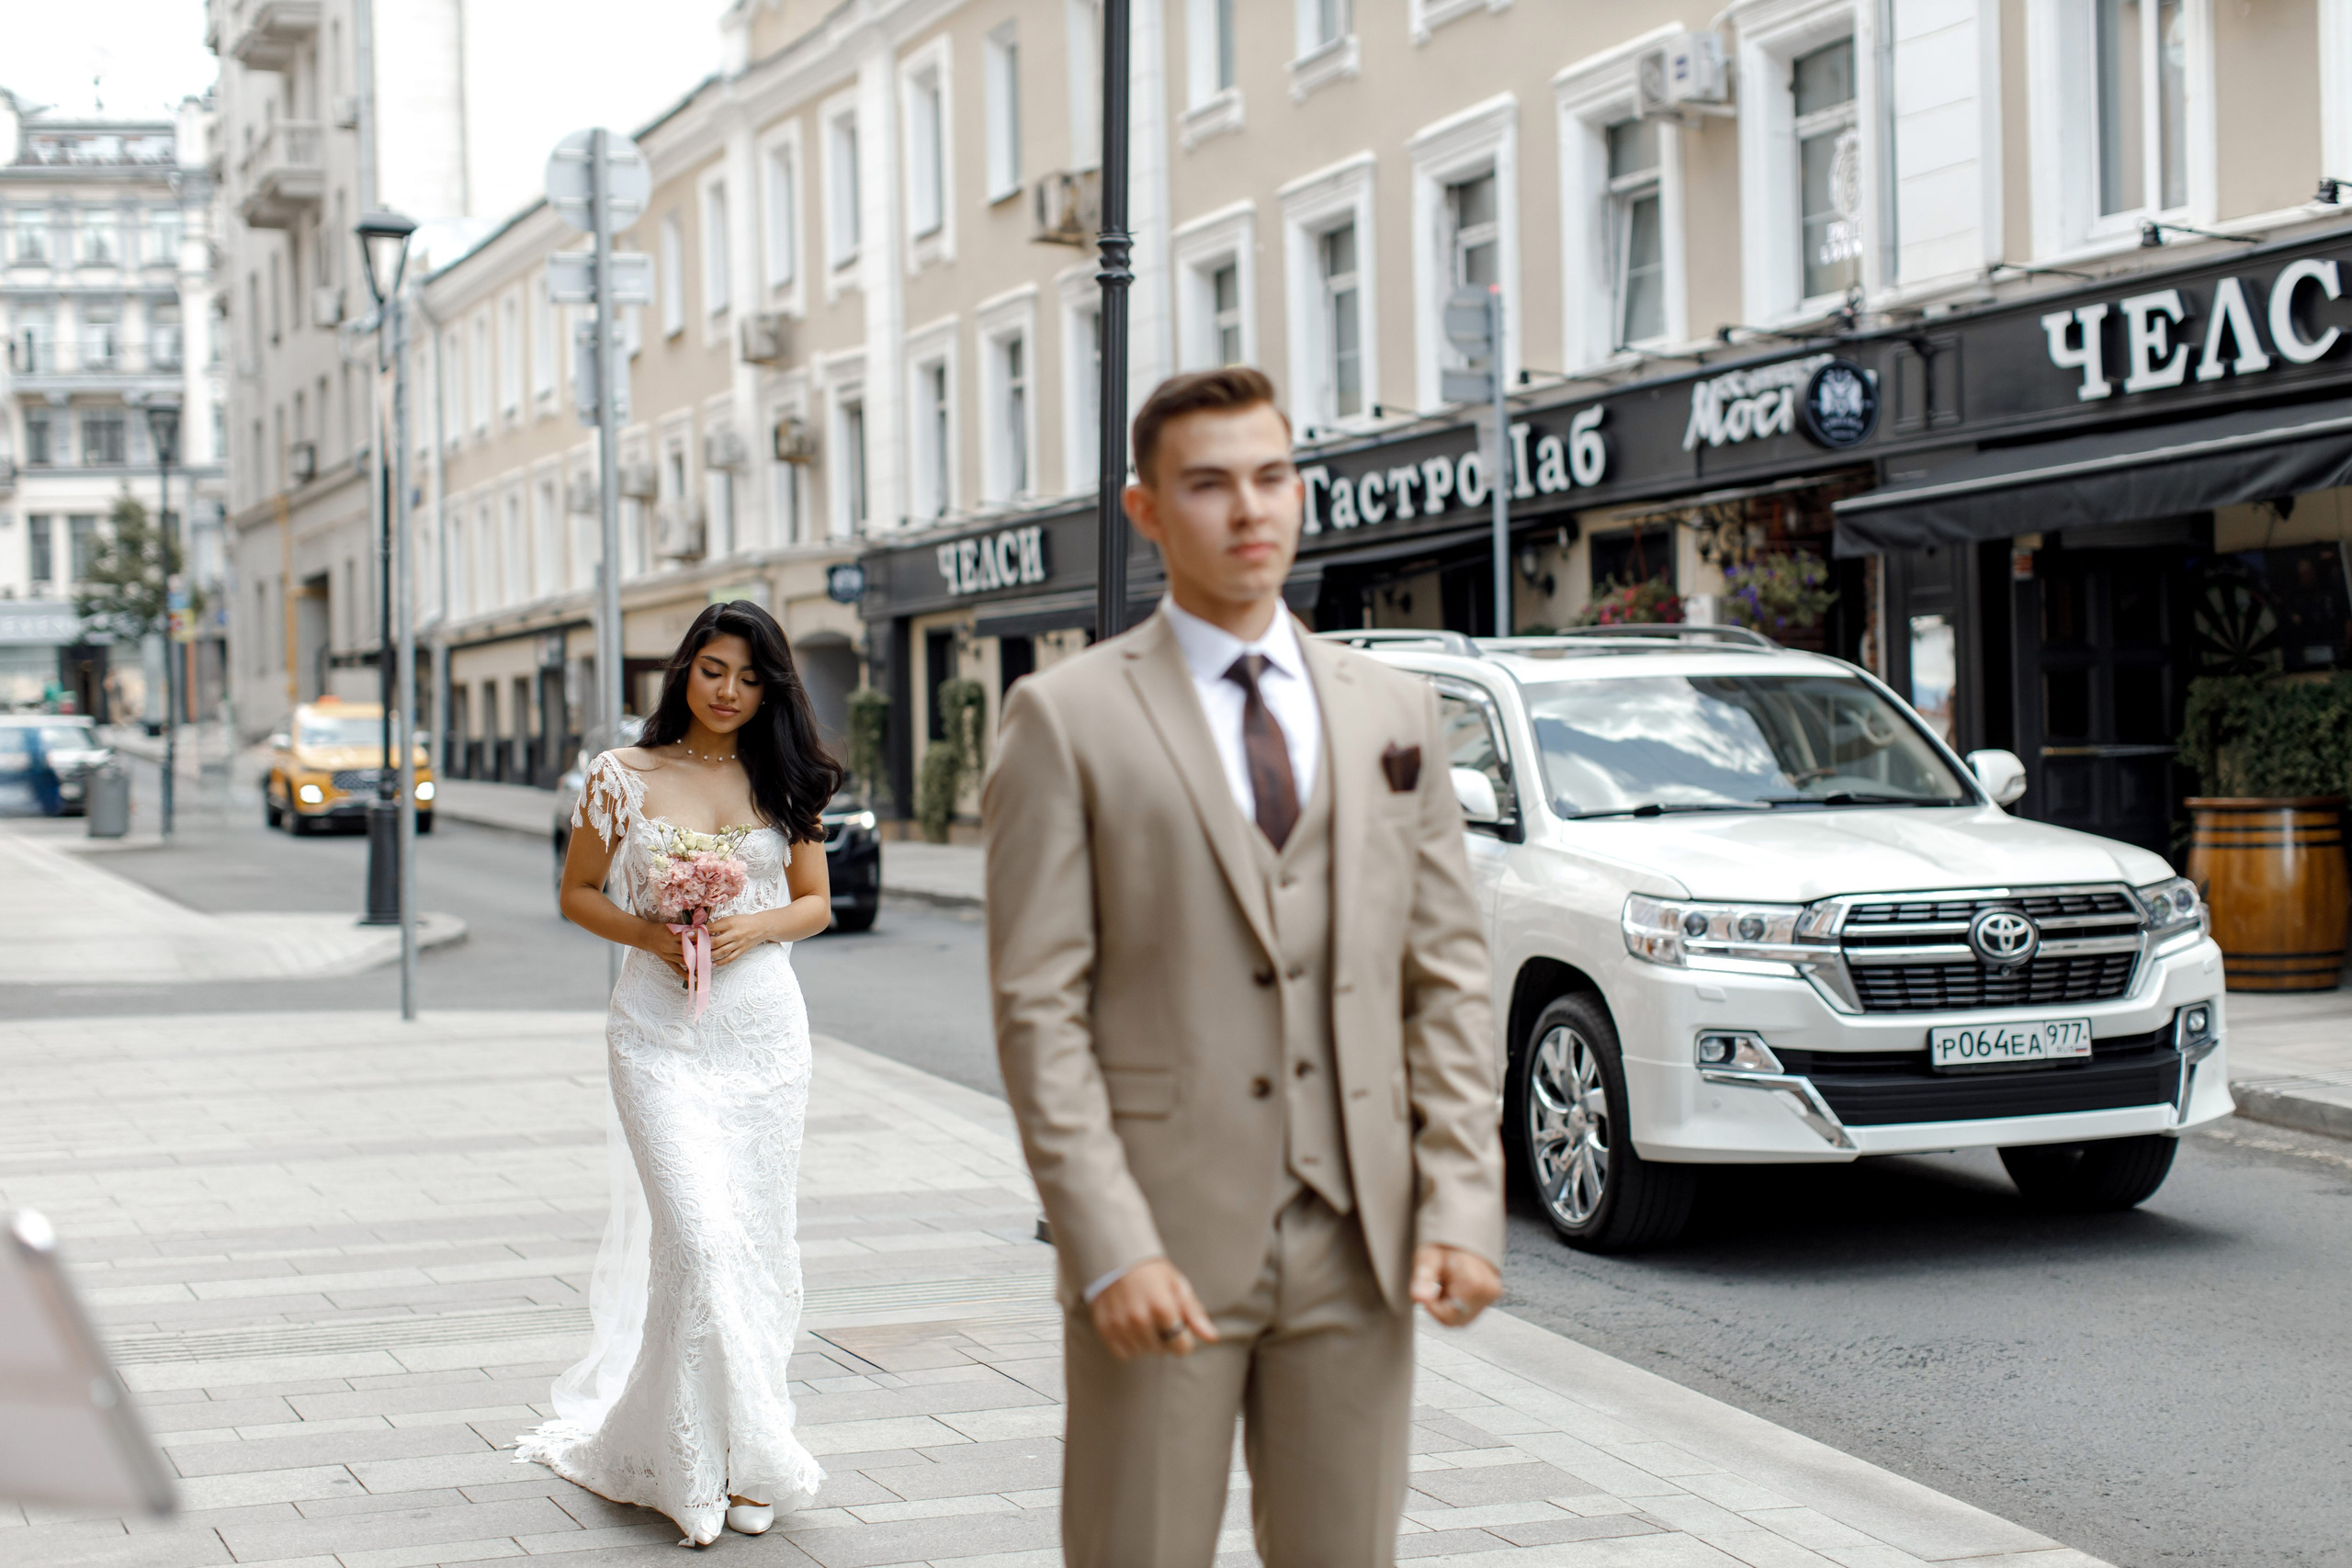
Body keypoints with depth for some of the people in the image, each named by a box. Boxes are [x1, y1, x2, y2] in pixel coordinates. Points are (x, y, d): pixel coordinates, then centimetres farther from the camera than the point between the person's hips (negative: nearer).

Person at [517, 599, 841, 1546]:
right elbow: (577, 893, 7)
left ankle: (745, 1455, 19)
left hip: (764, 1030, 3)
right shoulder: (624, 777, 0)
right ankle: (703, 1461, -2)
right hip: (661, 1032, -3)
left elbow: (815, 903, 11)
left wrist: (754, 928, -9)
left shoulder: (783, 783, 7)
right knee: (700, 1234, -13)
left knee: (757, 1239, 6)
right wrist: (648, 934, -10)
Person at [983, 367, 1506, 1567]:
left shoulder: (1393, 713, 11)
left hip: (1355, 1245, 4)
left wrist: (1461, 1207, -2)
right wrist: (1112, 1250, -15)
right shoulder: (1068, 720, -2)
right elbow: (1038, 1006, -7)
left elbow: (1448, 974, 9)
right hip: (1165, 1243, -3)